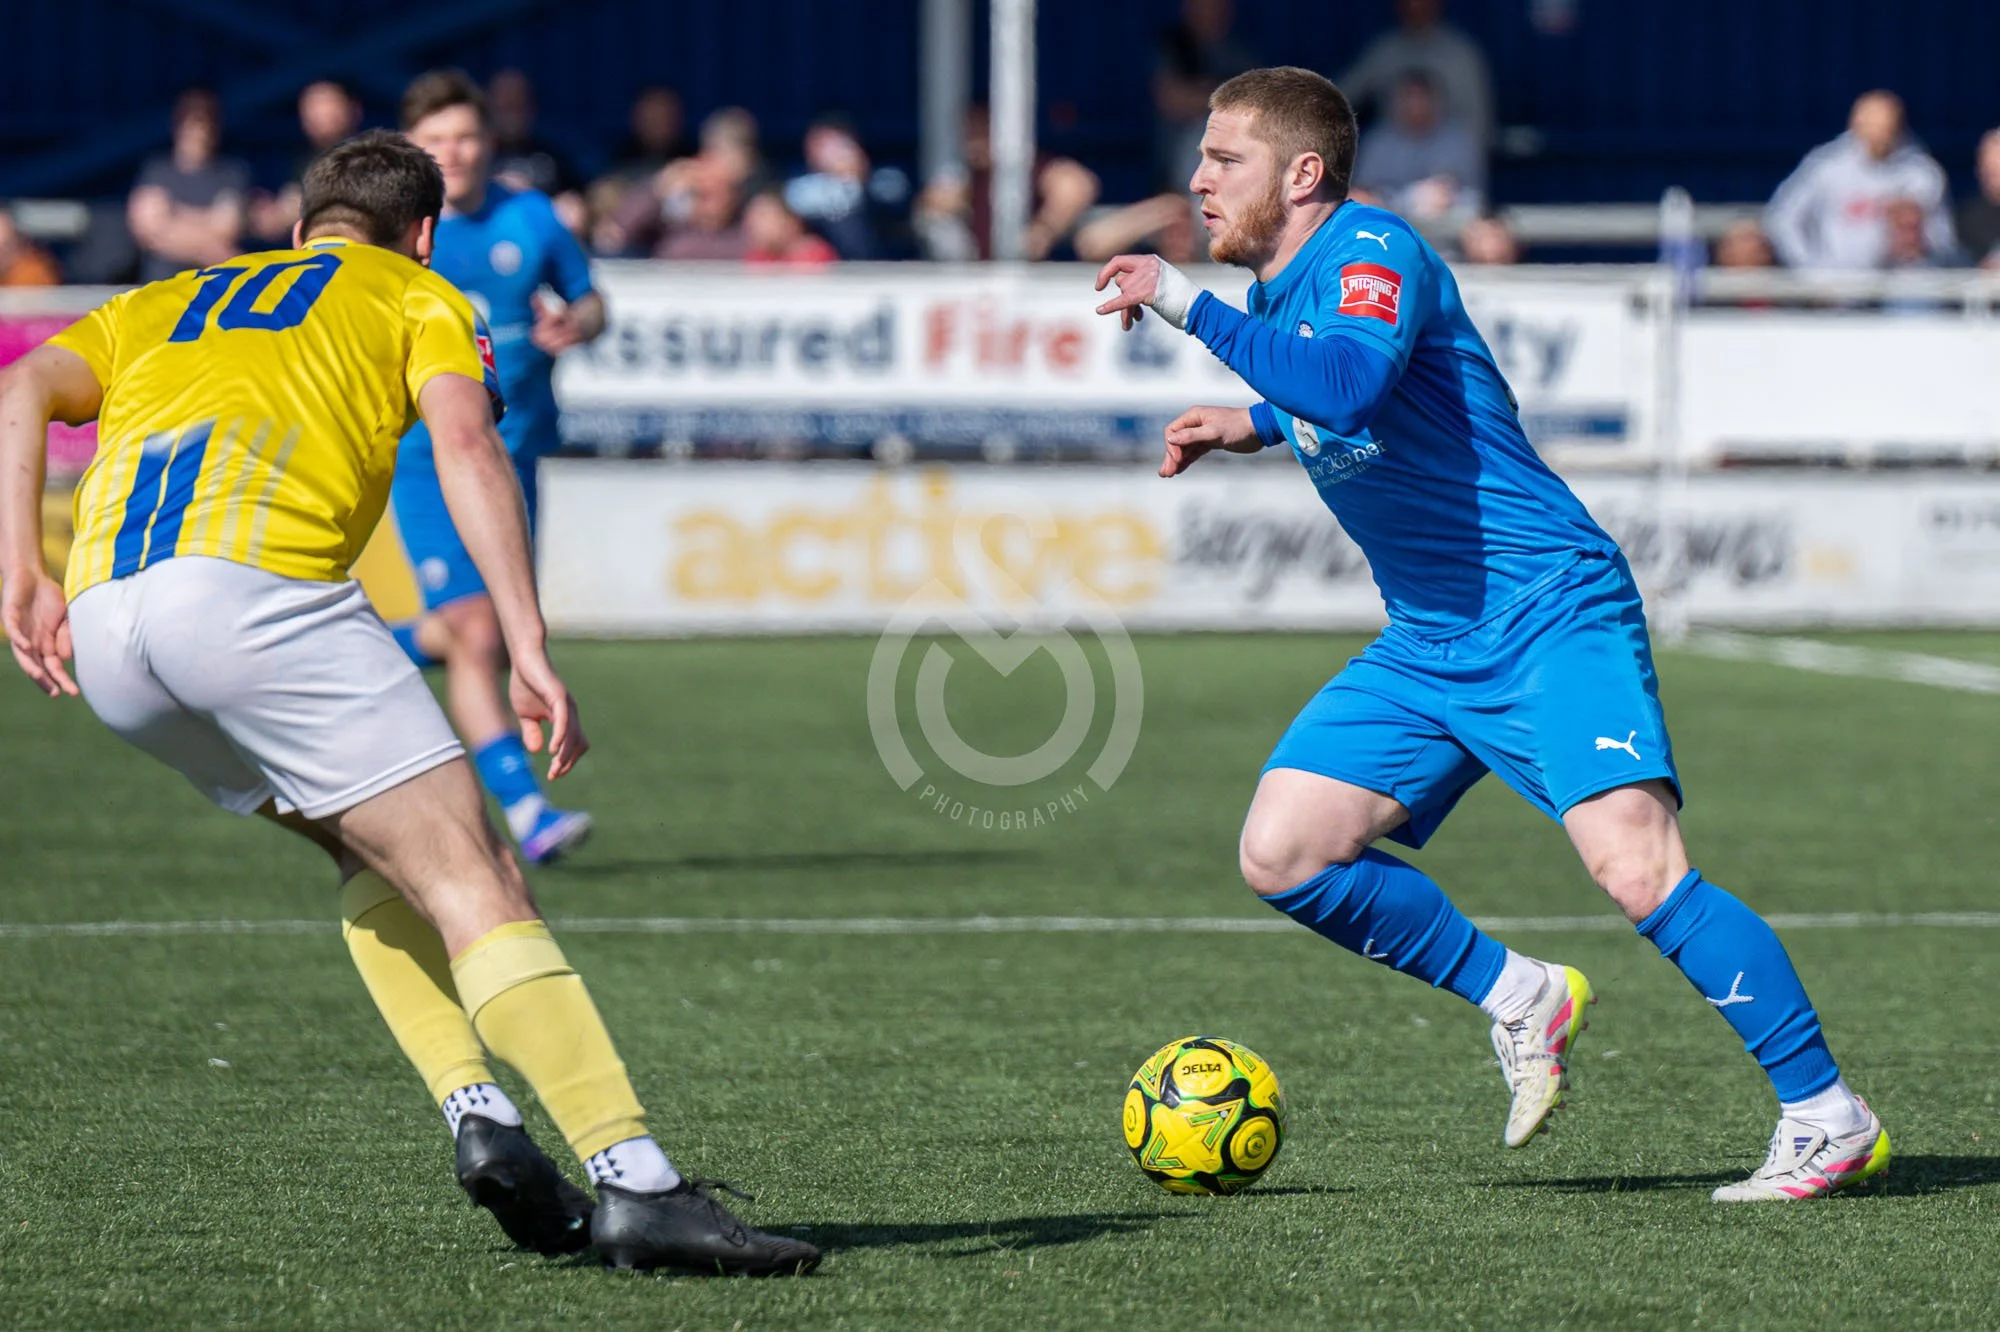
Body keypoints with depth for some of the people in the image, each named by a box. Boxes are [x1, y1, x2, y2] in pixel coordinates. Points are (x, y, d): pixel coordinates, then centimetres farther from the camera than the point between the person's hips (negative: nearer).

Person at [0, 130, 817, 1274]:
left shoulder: (162, 305, 36)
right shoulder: (419, 297, 24)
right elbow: (468, 448, 4)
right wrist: (530, 651, -4)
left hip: (103, 629, 6)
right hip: (253, 580, -5)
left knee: (378, 855, 25)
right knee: (473, 880, -6)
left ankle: (479, 1112, 8)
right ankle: (637, 1186, -18)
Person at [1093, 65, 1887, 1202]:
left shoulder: (1369, 249, -14)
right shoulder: (1275, 298, 13)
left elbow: (1351, 383, -35)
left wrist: (1188, 306, -29)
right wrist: (1252, 425, 18)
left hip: (1554, 616, -9)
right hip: (1426, 647, 9)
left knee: (1639, 872, -22)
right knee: (1282, 855, -1)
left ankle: (1830, 1118, -12)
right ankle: (1520, 1000, 14)